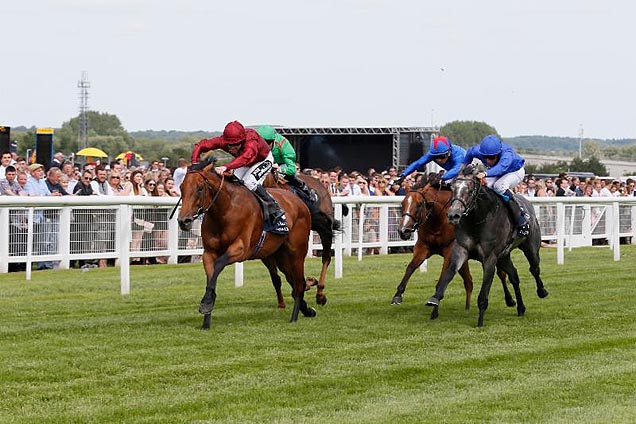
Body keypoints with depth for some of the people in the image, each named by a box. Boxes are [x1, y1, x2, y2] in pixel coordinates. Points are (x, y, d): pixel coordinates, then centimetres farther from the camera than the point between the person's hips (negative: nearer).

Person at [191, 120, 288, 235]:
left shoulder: (251, 139, -44)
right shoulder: (223, 141, -28)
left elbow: (247, 157, -62)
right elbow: (201, 145, -22)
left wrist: (226, 167, -73)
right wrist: (195, 164, -38)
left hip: (264, 160, -6)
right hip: (244, 164, 6)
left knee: (249, 182, -29)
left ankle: (278, 215, -26)